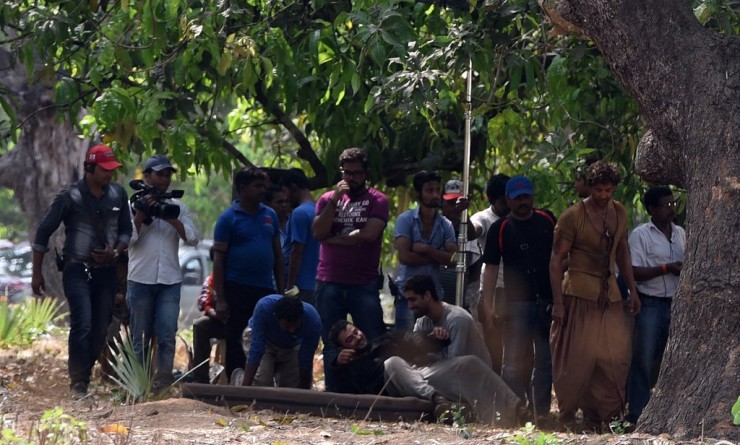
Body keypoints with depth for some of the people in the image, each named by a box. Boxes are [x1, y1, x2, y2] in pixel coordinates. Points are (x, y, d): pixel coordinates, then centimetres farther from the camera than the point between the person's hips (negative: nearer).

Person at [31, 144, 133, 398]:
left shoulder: (118, 195, 6)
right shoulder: (71, 197, -7)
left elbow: (126, 230, 15)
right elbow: (43, 233, -2)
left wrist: (115, 251, -6)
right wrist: (37, 273, -2)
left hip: (106, 271, 5)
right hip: (77, 270, -5)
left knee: (100, 330, 4)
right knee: (82, 325, -17)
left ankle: (84, 378, 16)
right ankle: (78, 385, -14)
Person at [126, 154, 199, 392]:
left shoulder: (178, 207, 12)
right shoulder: (134, 205, 5)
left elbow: (192, 238, 1)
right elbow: (129, 238, -5)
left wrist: (171, 218, -9)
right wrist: (142, 212, -11)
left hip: (170, 280, 2)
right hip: (141, 280, -1)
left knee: (167, 335, -7)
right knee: (140, 336, 3)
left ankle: (163, 383, -7)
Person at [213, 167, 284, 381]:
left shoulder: (270, 215, 11)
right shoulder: (229, 218, -4)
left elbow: (278, 254, 16)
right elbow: (219, 259, -6)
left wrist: (281, 290, 10)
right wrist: (220, 299, -11)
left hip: (266, 290, 4)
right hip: (238, 289, -4)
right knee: (236, 344, 1)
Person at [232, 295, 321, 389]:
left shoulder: (313, 320, -36)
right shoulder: (264, 307, -40)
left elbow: (306, 363, -26)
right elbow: (256, 350, -38)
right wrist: (245, 388, -40)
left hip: (292, 347, 2)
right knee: (262, 382, -23)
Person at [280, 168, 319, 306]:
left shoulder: (299, 213, -12)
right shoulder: (317, 211, 14)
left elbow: (297, 252, -17)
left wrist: (289, 288, -16)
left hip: (299, 285, -9)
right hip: (312, 284, 9)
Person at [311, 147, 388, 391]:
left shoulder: (376, 200, 1)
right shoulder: (327, 199, 11)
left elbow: (369, 234, -13)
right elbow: (318, 232, -4)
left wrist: (334, 239, -6)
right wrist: (335, 200, -9)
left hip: (364, 285, -3)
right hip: (329, 284, 3)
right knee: (332, 345, 8)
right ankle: (333, 392, 14)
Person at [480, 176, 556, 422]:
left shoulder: (547, 220, 8)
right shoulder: (500, 229, 2)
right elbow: (491, 268, -2)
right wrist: (488, 305, -11)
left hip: (548, 301, 2)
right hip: (517, 302, -2)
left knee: (545, 362, 7)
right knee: (514, 363, -4)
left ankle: (541, 412, 14)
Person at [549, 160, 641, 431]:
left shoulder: (619, 212, 8)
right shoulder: (573, 216, -10)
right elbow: (556, 260, -9)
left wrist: (632, 290, 15)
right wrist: (558, 302, -14)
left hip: (610, 294, 6)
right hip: (580, 294, -6)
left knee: (615, 357, 4)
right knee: (577, 359, -3)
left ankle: (603, 414, 14)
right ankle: (567, 417, 9)